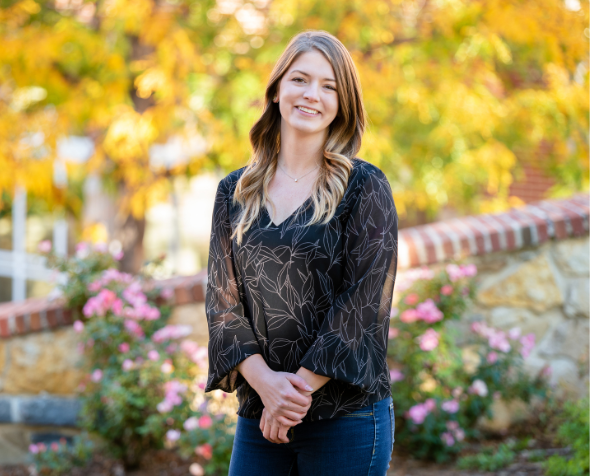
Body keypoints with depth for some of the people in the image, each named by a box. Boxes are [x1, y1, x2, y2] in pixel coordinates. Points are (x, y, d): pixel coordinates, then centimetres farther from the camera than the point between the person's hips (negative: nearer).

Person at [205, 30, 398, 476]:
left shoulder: (365, 187, -2)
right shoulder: (235, 191, 8)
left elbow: (363, 301, -9)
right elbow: (222, 297, 3)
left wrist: (301, 387, -13)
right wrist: (264, 381, -12)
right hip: (258, 415, 3)